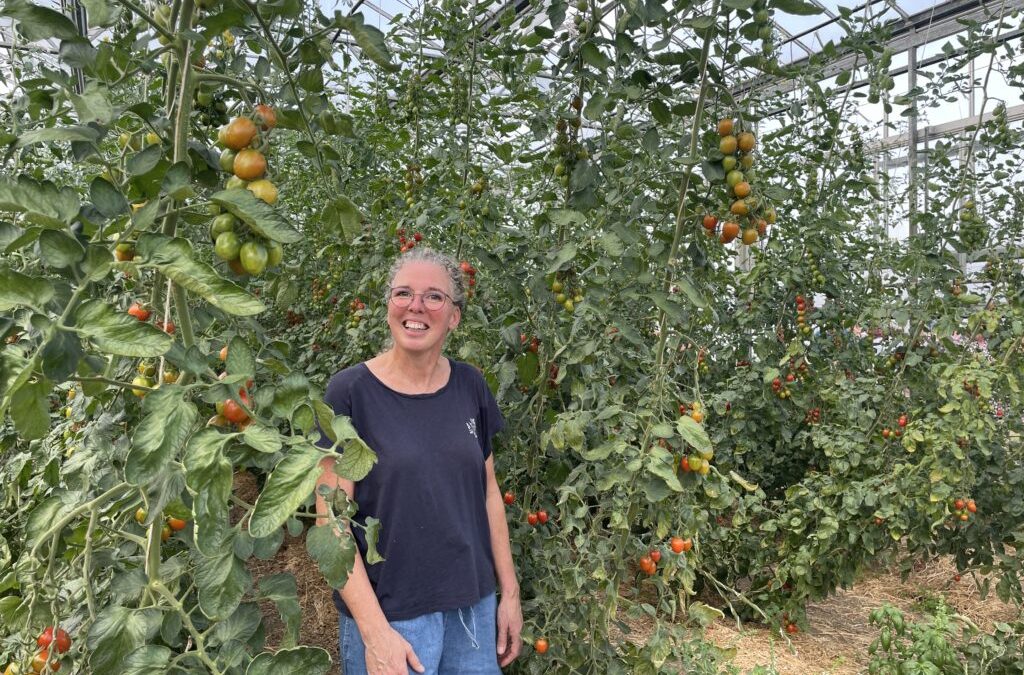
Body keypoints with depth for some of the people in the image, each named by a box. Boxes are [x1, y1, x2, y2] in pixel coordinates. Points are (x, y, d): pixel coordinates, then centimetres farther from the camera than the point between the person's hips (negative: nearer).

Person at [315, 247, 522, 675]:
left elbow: (488, 491, 7)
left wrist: (509, 592, 7)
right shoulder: (349, 392, -12)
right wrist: (375, 631, -16)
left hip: (474, 605, 4)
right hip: (388, 613, -4)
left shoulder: (470, 386, 0)